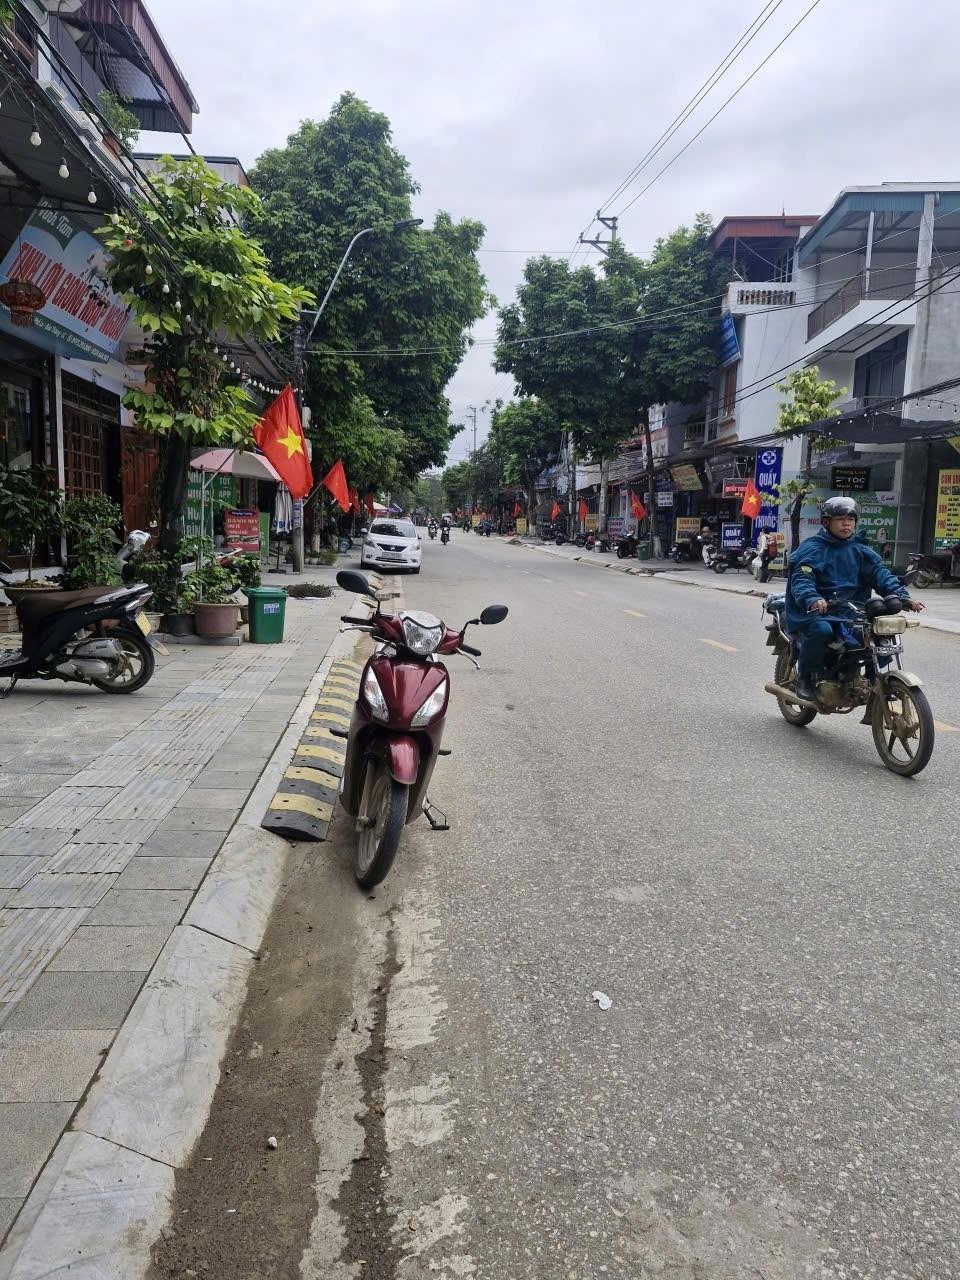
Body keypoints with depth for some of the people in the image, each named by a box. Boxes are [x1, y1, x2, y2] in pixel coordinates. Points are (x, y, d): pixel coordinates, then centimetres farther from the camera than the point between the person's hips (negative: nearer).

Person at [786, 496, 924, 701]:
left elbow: (879, 573, 5)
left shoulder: (860, 551, 16)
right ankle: (805, 676, -12)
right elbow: (801, 578, -16)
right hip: (816, 611, -5)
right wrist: (812, 599, -38)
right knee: (821, 630, -36)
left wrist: (902, 596, -12)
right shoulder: (811, 548, -1)